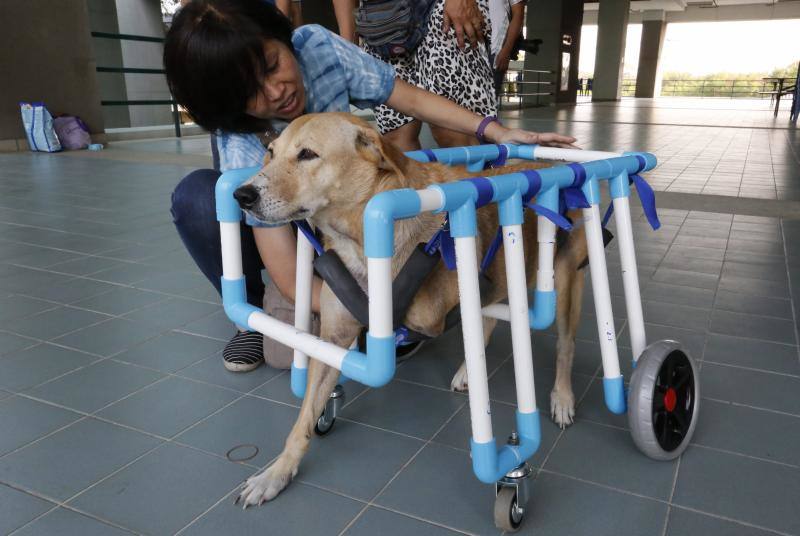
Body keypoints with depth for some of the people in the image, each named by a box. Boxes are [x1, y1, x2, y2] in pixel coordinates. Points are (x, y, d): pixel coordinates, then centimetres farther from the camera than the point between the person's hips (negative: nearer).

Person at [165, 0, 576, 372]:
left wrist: (496, 131, -21)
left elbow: (411, 98, -13)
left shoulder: (318, 47, -25)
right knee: (198, 198, -34)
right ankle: (257, 314, -8)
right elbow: (291, 281, -36)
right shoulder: (242, 149, -33)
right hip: (277, 224, -2)